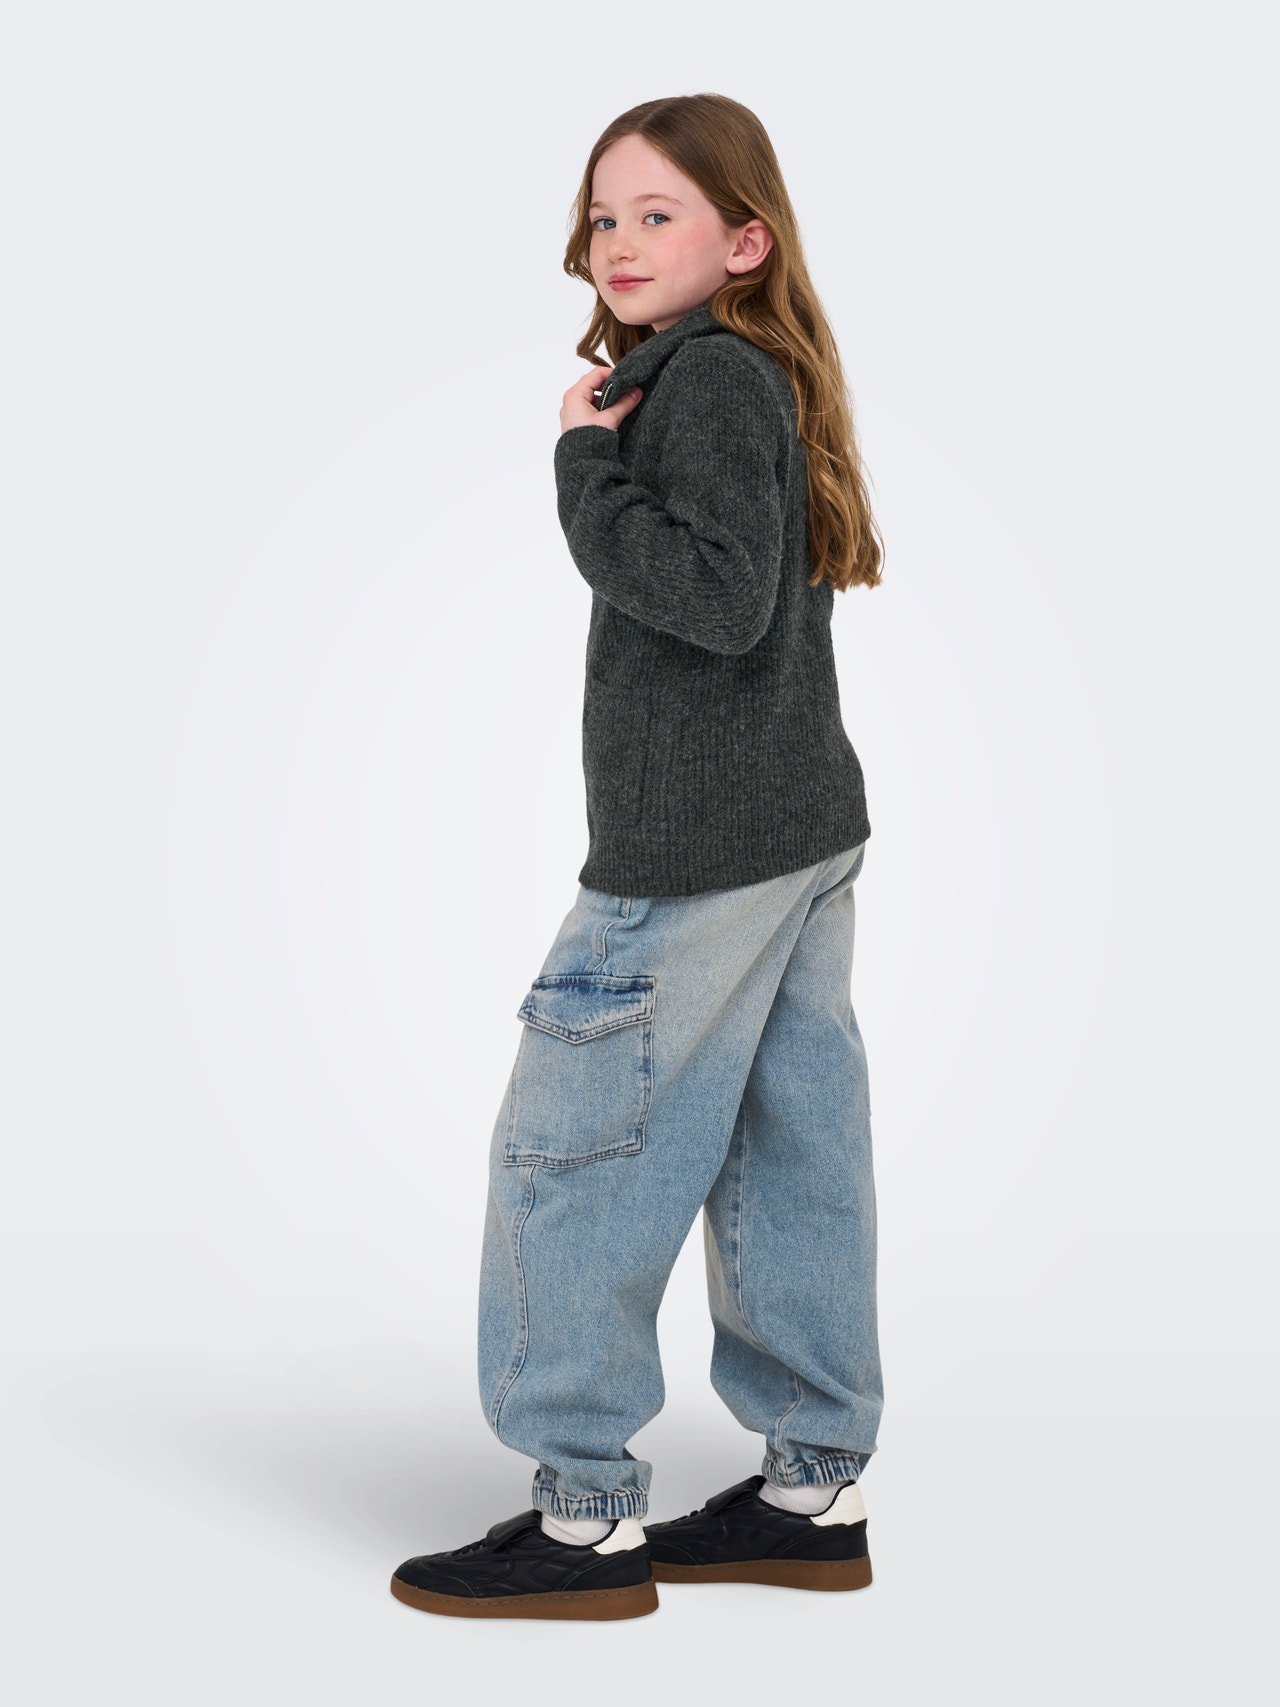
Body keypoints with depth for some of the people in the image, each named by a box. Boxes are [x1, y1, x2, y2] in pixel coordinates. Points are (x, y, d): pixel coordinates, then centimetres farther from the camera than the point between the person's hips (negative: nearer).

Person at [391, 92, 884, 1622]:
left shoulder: (707, 377, -13)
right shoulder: (751, 380, 16)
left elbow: (722, 597, -23)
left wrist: (590, 471, -17)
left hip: (696, 854, -10)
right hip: (805, 834, 10)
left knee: (570, 1150, -3)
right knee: (787, 1159, 12)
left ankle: (586, 1514, 5)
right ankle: (815, 1489, 21)